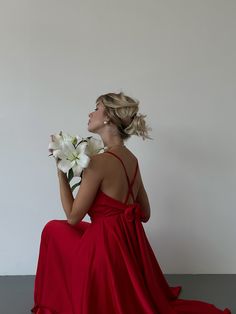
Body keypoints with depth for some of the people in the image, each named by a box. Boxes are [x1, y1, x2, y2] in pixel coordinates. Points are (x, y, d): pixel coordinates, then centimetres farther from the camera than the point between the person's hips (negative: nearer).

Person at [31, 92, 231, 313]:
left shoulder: (99, 162, -21)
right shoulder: (132, 159, 4)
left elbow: (73, 217, -12)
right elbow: (145, 213, 13)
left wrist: (61, 171, -7)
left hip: (106, 247, -7)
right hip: (132, 243, 7)